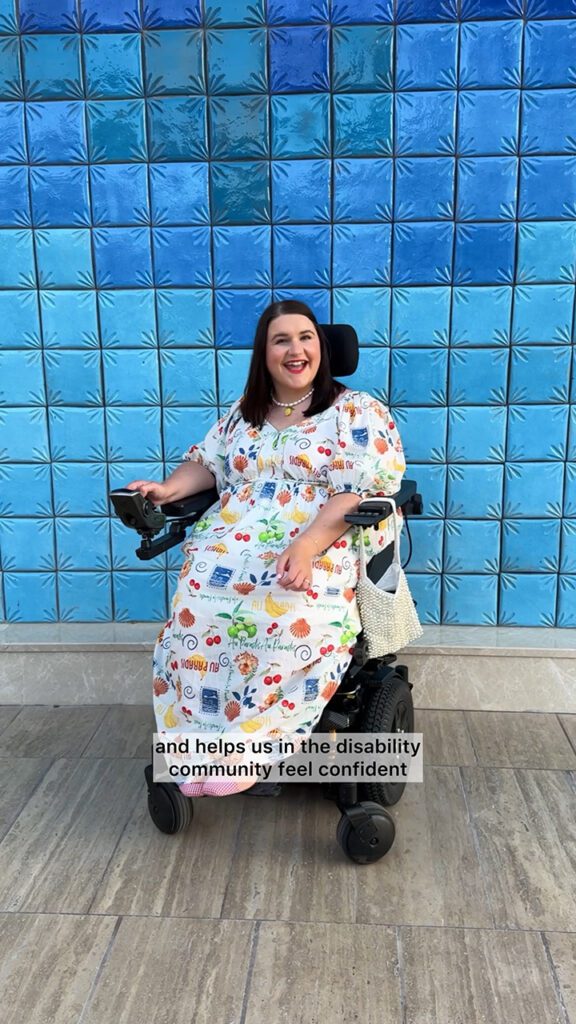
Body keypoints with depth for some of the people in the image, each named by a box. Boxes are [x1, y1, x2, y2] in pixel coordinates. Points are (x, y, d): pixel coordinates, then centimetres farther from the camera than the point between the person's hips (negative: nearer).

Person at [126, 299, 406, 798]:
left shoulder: (357, 411, 1)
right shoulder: (244, 412, 19)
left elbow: (363, 491, -10)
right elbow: (208, 462, 23)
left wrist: (306, 547, -24)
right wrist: (170, 488, 0)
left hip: (326, 546, -4)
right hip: (234, 543, 4)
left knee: (292, 615, -34)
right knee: (196, 604, -26)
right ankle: (205, 740, -17)